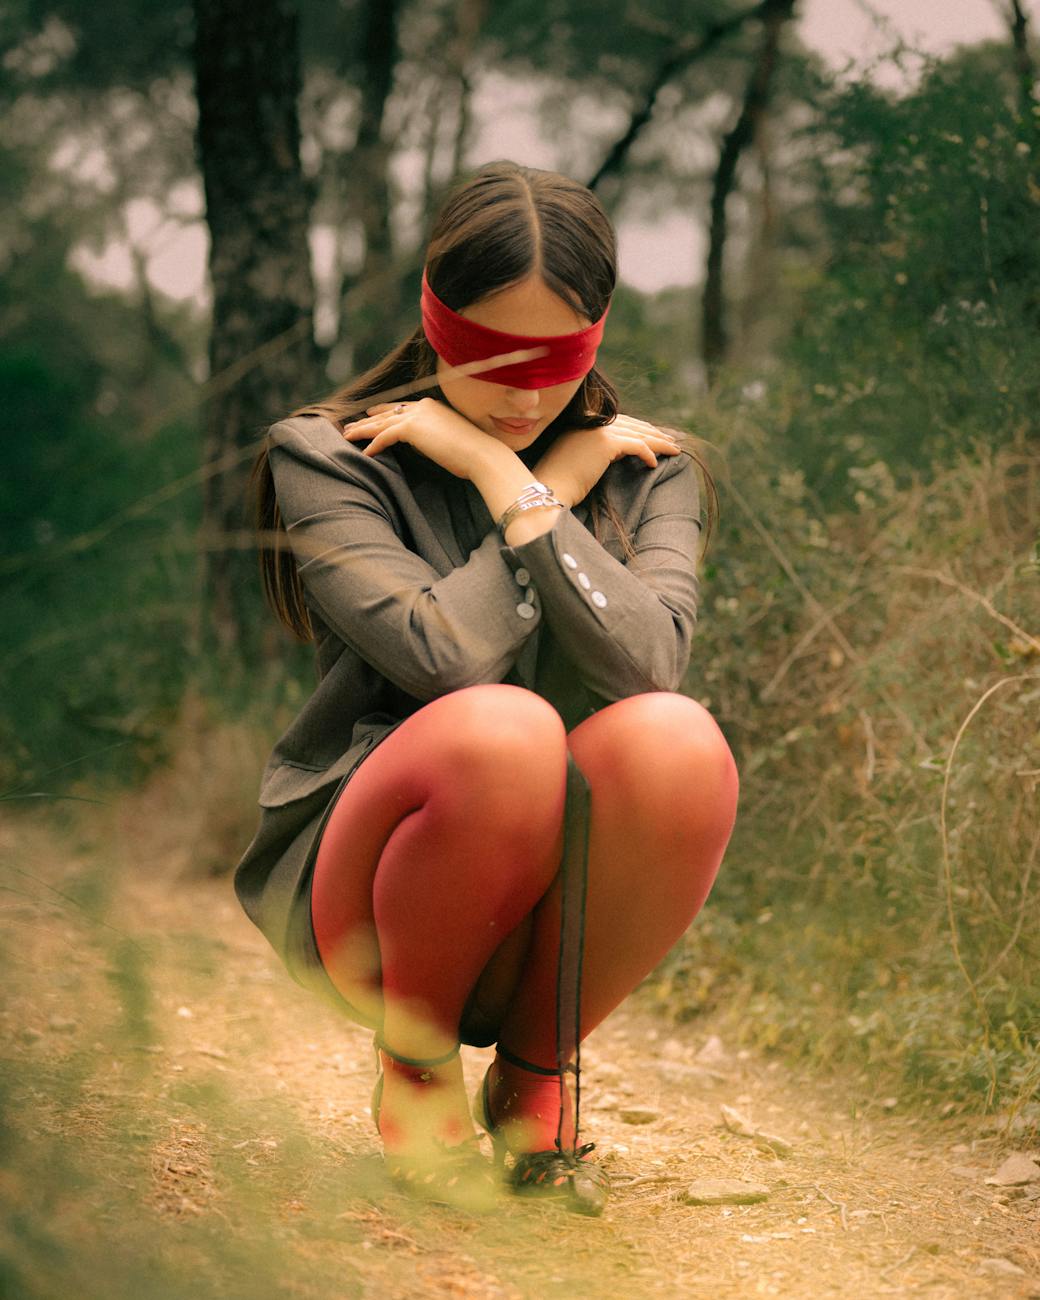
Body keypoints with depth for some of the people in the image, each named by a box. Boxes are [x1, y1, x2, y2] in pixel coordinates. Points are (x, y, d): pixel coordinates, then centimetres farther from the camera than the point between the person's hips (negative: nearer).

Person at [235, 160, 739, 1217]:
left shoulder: (642, 470, 7)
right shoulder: (326, 457, -3)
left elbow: (647, 661, -15)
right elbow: (446, 656, -20)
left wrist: (511, 483, -12)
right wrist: (553, 484, -9)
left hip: (555, 907, 3)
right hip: (356, 887, -2)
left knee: (676, 741, -30)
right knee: (502, 730, -35)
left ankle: (535, 1076, -5)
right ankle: (413, 1065, -6)